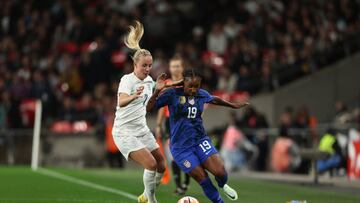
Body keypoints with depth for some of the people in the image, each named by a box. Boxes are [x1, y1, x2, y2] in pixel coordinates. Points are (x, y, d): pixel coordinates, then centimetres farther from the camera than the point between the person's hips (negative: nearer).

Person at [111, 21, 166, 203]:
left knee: (161, 166, 6)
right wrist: (133, 96, -58)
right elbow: (121, 102, -38)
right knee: (151, 164, -21)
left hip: (142, 130, 8)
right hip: (125, 132, -8)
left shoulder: (149, 81, 5)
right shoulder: (127, 80, -17)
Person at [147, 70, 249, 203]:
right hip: (181, 147, -3)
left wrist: (233, 105, 36)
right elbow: (148, 108, -15)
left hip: (200, 140, 3)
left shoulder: (201, 94, 1)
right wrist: (157, 91, -30)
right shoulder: (172, 94, -12)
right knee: (203, 179, -7)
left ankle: (222, 185, 21)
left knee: (220, 172, -15)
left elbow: (214, 100, 25)